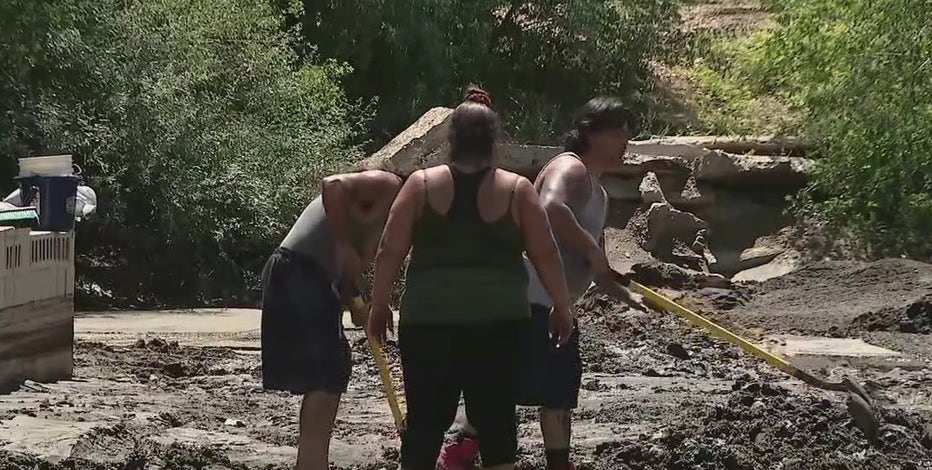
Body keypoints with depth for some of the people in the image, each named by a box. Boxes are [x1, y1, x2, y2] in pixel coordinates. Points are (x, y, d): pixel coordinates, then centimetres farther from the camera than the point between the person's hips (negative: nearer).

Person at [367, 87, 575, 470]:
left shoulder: (422, 184, 2)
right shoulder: (517, 190, 2)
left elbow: (389, 252, 0)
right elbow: (546, 255, 2)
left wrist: (379, 306, 11)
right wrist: (562, 307, 13)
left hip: (428, 319, 0)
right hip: (499, 320, 0)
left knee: (425, 419, 6)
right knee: (496, 417, 7)